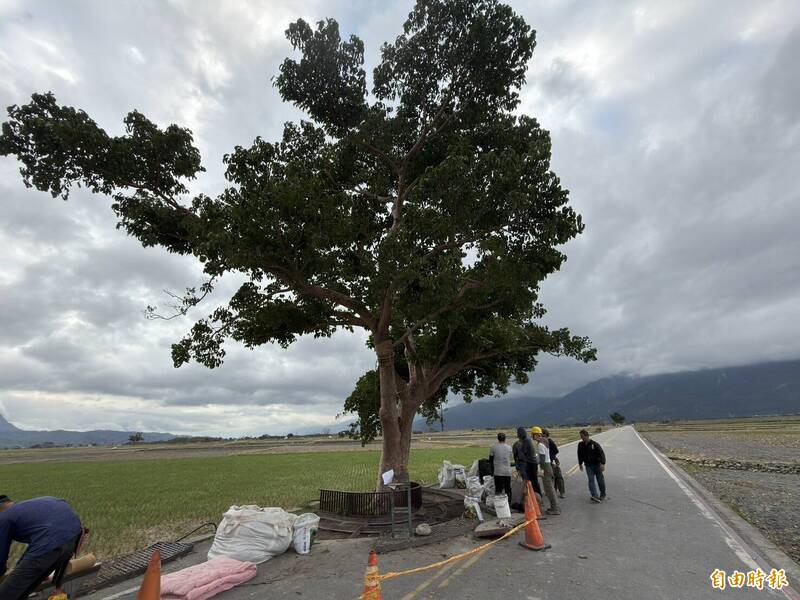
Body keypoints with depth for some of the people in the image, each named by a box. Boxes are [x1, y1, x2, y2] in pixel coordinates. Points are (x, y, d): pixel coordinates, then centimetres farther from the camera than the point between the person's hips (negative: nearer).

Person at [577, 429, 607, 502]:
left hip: (597, 465, -2)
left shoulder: (594, 444, -13)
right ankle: (595, 496, -12)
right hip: (588, 466, 2)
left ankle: (603, 495, 25)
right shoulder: (580, 445, -1)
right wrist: (580, 464, 15)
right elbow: (580, 455, 13)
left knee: (600, 480, 7)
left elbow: (601, 453, -14)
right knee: (591, 480, -9)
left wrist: (603, 463, -24)